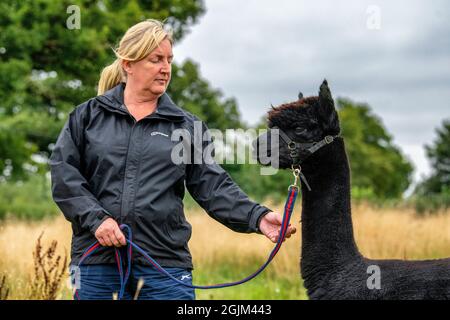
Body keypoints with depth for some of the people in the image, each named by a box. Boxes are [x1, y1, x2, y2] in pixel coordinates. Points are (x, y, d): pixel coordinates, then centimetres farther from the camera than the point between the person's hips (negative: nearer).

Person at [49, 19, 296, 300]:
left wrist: (257, 217, -13)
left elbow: (214, 186, 3)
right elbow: (62, 171, 2)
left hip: (166, 264, 1)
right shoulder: (88, 115, 10)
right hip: (97, 262, 0)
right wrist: (96, 218, -12)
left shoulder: (187, 126, 11)